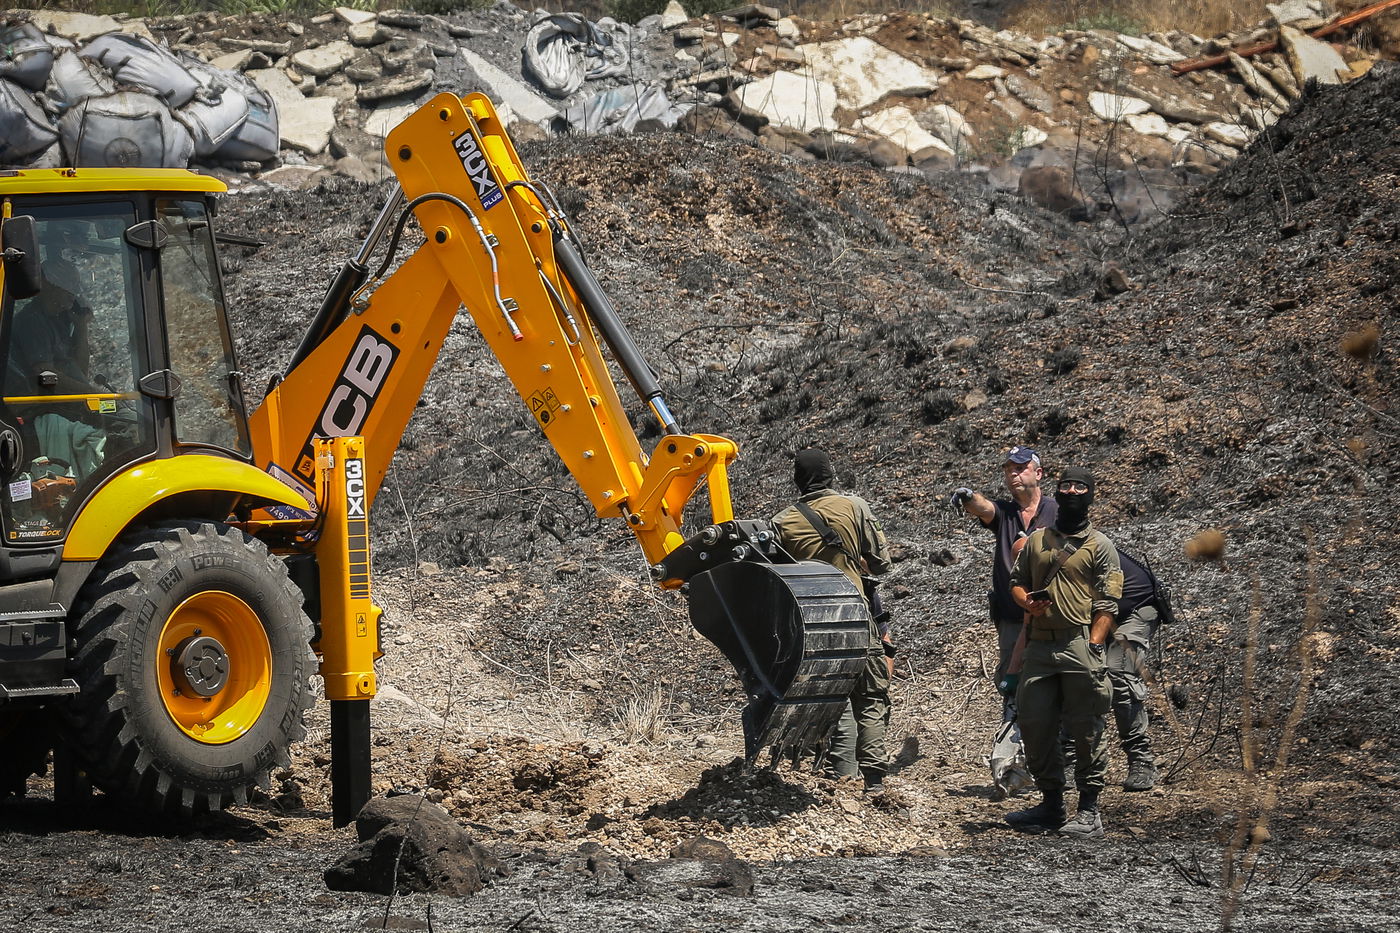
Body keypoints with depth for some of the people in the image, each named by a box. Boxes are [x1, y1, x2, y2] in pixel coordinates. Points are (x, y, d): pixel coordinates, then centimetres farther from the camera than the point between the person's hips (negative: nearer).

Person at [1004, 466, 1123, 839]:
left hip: (1081, 645, -5)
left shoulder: (1100, 546, 3)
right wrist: (1027, 601, 0)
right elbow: (1016, 581, 24)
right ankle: (1051, 804, 16)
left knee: (1086, 731, -3)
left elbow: (1108, 604, -3)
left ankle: (1089, 812, 1)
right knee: (1034, 726, 5)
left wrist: (1094, 646, -13)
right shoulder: (1037, 541, 17)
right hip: (1039, 645, 5)